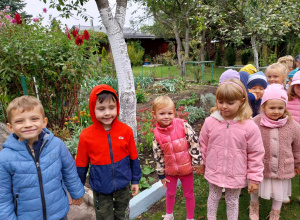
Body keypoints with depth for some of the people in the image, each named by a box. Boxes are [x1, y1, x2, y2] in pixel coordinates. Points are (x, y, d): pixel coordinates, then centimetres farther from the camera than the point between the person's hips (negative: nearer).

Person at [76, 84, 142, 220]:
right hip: (101, 190, -1)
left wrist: (135, 180, 6)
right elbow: (81, 165, -4)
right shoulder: (86, 136, -15)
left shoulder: (126, 130, -13)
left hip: (123, 186, 1)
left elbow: (133, 158, -2)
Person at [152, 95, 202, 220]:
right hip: (170, 170, 2)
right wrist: (161, 174, 4)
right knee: (170, 193, 22)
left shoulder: (183, 125, -18)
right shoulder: (157, 134, -11)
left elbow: (194, 142, -13)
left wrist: (197, 163, -10)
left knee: (189, 194, 16)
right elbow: (158, 156, -2)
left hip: (186, 167, -2)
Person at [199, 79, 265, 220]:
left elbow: (256, 154, -9)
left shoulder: (249, 127, -18)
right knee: (213, 198, 24)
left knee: (232, 201, 21)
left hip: (236, 176, -1)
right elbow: (203, 145, 2)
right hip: (214, 173, 2)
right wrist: (203, 163, 13)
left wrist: (254, 178, -5)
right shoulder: (210, 122, -13)